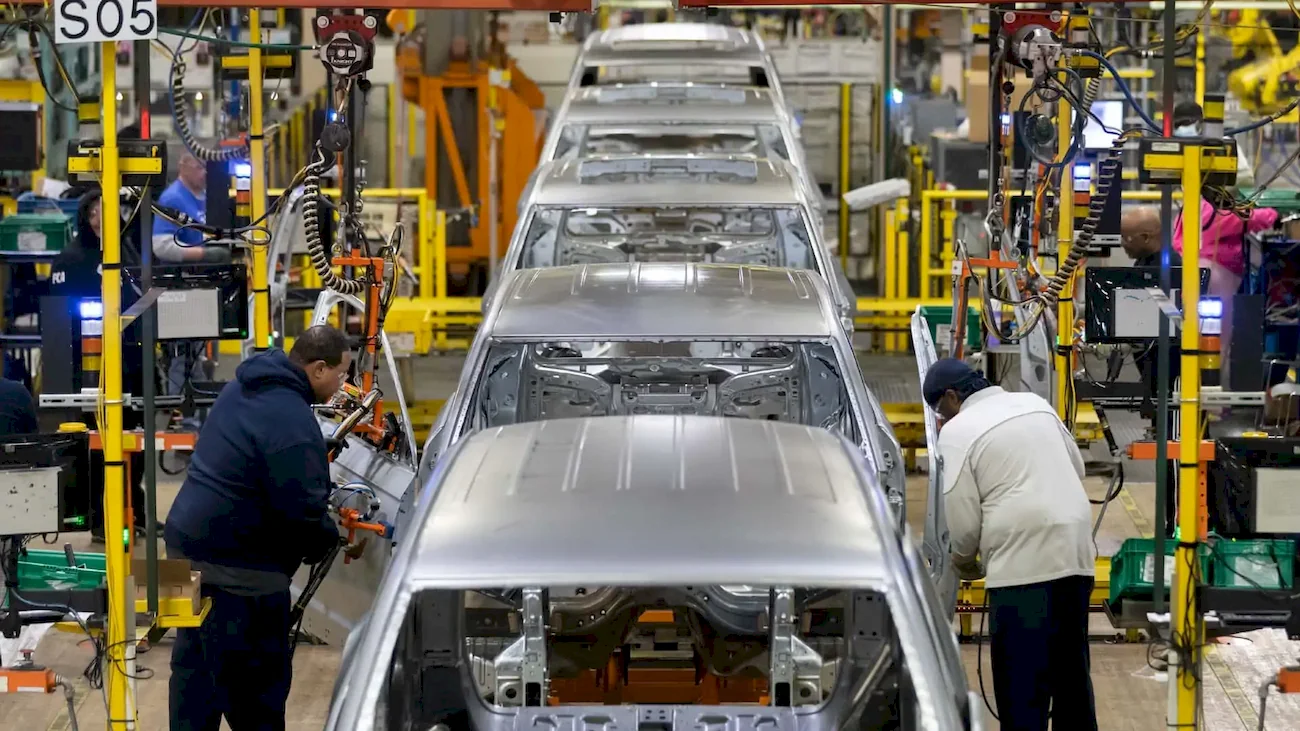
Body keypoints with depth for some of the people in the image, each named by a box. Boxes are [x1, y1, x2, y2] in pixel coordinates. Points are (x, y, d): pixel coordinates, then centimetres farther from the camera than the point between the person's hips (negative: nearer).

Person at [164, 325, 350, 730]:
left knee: (194, 664, 17)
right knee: (257, 681, -3)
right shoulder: (292, 422, -21)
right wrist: (331, 538, -2)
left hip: (189, 540, 10)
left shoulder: (241, 389, 11)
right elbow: (302, 510, -22)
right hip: (235, 565, -10)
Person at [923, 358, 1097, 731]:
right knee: (1072, 669, 16)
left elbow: (963, 516, -5)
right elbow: (1077, 466, 20)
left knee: (1022, 678, -3)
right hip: (1075, 553, 7)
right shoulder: (1036, 404, 15)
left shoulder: (958, 431, -4)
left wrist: (963, 561, 12)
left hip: (1022, 562, -7)